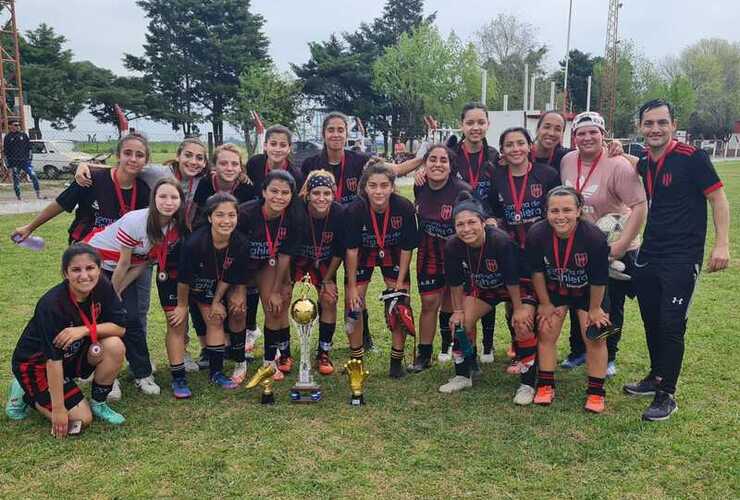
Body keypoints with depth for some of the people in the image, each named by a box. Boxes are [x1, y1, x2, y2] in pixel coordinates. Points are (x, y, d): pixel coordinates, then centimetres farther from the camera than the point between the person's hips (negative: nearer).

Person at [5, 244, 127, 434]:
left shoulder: (101, 288, -15)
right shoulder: (51, 305, -30)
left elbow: (120, 327, -14)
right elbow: (53, 359, -28)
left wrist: (85, 330, -30)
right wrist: (58, 409, -25)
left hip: (73, 355, 5)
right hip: (36, 362, -5)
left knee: (115, 346, -23)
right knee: (82, 419, -13)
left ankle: (98, 404, 0)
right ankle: (26, 393, 10)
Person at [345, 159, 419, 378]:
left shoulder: (405, 208, -28)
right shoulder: (355, 210, -30)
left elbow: (407, 248, -15)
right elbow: (351, 249, -19)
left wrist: (399, 282, -12)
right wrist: (352, 286, -15)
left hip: (393, 256, 1)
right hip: (363, 256, 0)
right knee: (354, 305, -4)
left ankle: (397, 362, 15)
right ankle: (356, 360, 14)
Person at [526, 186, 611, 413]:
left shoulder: (594, 237, -34)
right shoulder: (536, 234, -28)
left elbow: (599, 280, -20)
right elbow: (537, 272, -12)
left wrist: (594, 309, -9)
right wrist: (545, 303, -4)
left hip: (588, 292, -2)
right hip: (554, 290, 2)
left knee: (595, 338, -2)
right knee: (546, 333, 1)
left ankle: (596, 392, 12)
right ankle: (546, 385, 16)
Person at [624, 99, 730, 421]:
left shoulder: (691, 158, -11)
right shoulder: (643, 164, 7)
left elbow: (718, 199, -9)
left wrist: (722, 244, -17)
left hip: (682, 258, -6)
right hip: (648, 255, 7)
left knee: (671, 325, -5)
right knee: (651, 320, 15)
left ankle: (666, 395, 8)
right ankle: (656, 377, 33)